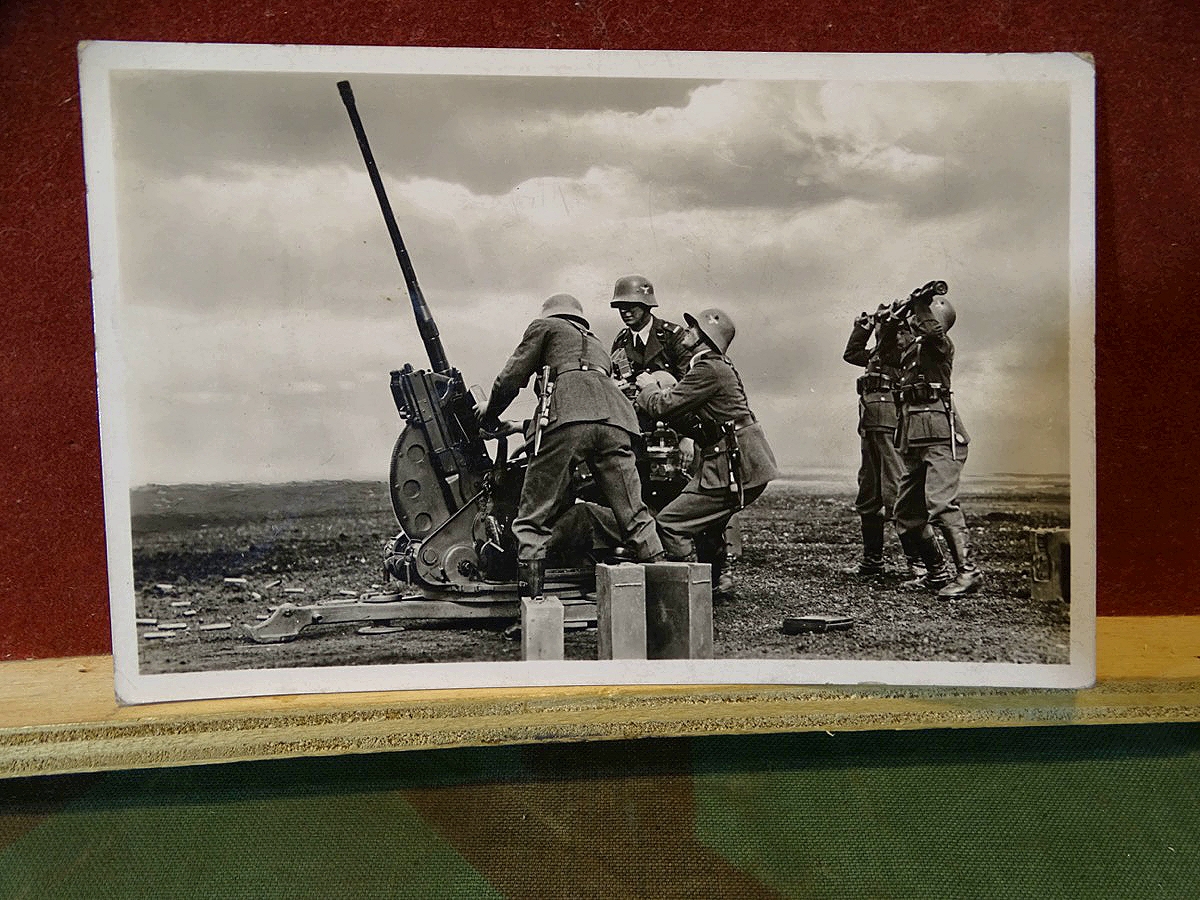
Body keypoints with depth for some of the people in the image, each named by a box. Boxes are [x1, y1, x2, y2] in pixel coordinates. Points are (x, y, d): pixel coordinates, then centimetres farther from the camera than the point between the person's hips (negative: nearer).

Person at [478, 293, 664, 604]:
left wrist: (489, 415, 36)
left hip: (569, 417, -5)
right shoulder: (597, 344, 42)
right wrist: (525, 427, 50)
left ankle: (531, 598, -6)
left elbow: (512, 376, 18)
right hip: (615, 417, 5)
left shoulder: (545, 326, 25)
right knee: (633, 515, 7)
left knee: (534, 517, 0)